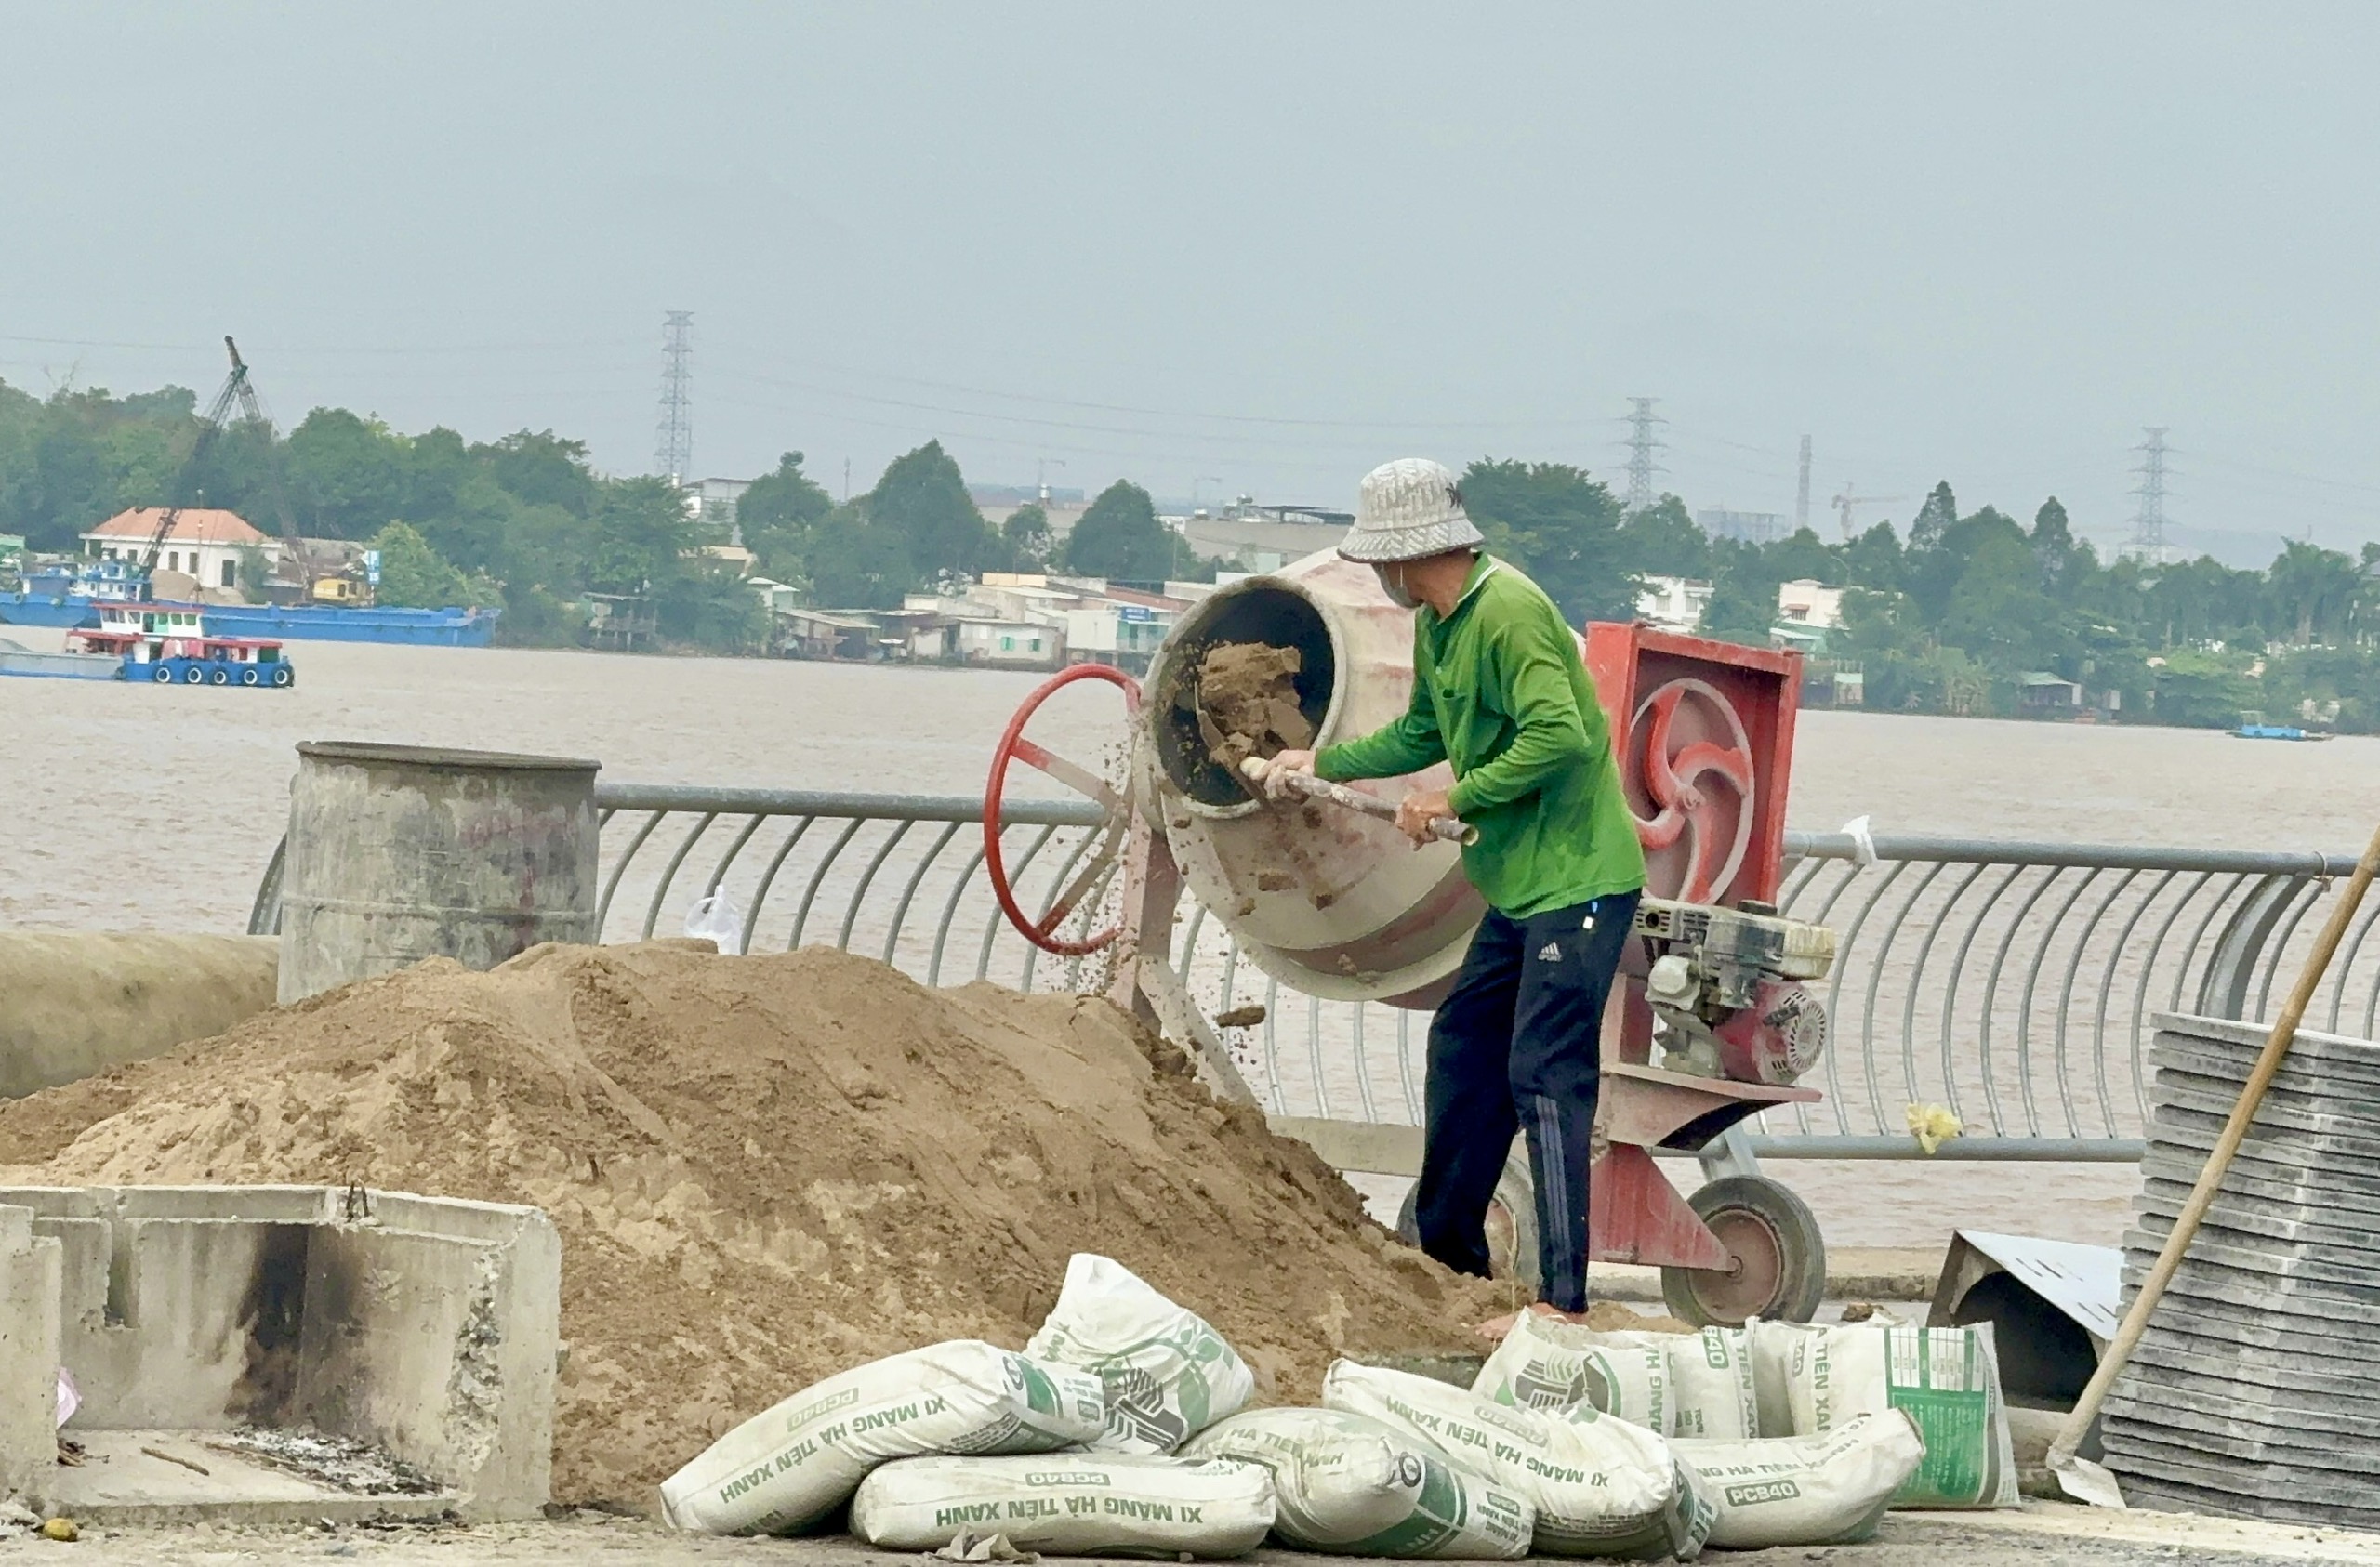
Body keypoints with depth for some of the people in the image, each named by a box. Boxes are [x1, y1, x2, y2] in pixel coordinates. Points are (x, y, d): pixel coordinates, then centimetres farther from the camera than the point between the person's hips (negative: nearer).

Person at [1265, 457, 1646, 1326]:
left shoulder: (1509, 613, -19)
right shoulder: (1437, 627, 12)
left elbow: (1559, 735, -28)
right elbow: (1422, 734, 28)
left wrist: (1457, 799, -21)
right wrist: (1323, 761, 29)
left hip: (1577, 883, -10)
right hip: (1522, 887, 10)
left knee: (1545, 1075, -11)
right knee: (1463, 1050, 17)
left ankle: (1563, 1296, -11)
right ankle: (1448, 1251, 30)